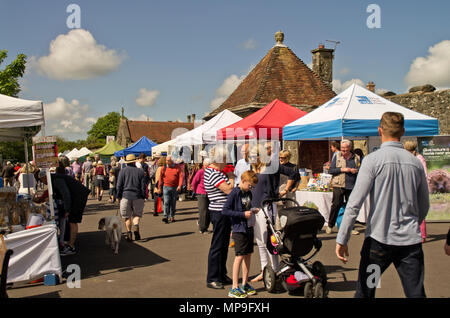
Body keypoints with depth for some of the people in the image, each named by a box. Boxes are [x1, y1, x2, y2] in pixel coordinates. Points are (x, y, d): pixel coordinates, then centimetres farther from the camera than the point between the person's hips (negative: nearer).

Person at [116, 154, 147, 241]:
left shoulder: (123, 171, 1)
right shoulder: (140, 171, 4)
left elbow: (119, 185, 0)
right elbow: (143, 186, 4)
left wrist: (119, 196, 9)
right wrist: (143, 197, 11)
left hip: (125, 196, 0)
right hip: (137, 196, 1)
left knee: (127, 216, 9)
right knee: (137, 214, 11)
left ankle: (129, 233, 3)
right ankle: (136, 228, -13)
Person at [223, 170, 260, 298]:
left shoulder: (248, 193, 12)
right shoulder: (234, 193, -13)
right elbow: (225, 210, -17)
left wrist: (253, 210, 4)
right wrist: (243, 214, -19)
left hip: (249, 228, 8)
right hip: (239, 229, -8)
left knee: (248, 254, 11)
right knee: (240, 256, -9)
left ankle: (245, 283, 23)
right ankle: (234, 288, -3)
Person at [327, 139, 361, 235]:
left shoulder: (356, 158, 9)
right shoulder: (337, 156, 7)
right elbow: (331, 170, 1)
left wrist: (356, 171, -9)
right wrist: (342, 169, -11)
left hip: (352, 186, 2)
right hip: (339, 185, -2)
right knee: (336, 205, -5)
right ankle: (330, 226, 9)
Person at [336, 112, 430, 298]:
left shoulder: (373, 160, -8)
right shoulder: (416, 163, 6)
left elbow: (355, 203, -13)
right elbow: (424, 206, 16)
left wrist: (342, 239, -9)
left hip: (379, 238, -4)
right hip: (411, 241, 4)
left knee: (365, 291, 9)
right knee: (416, 293, 7)